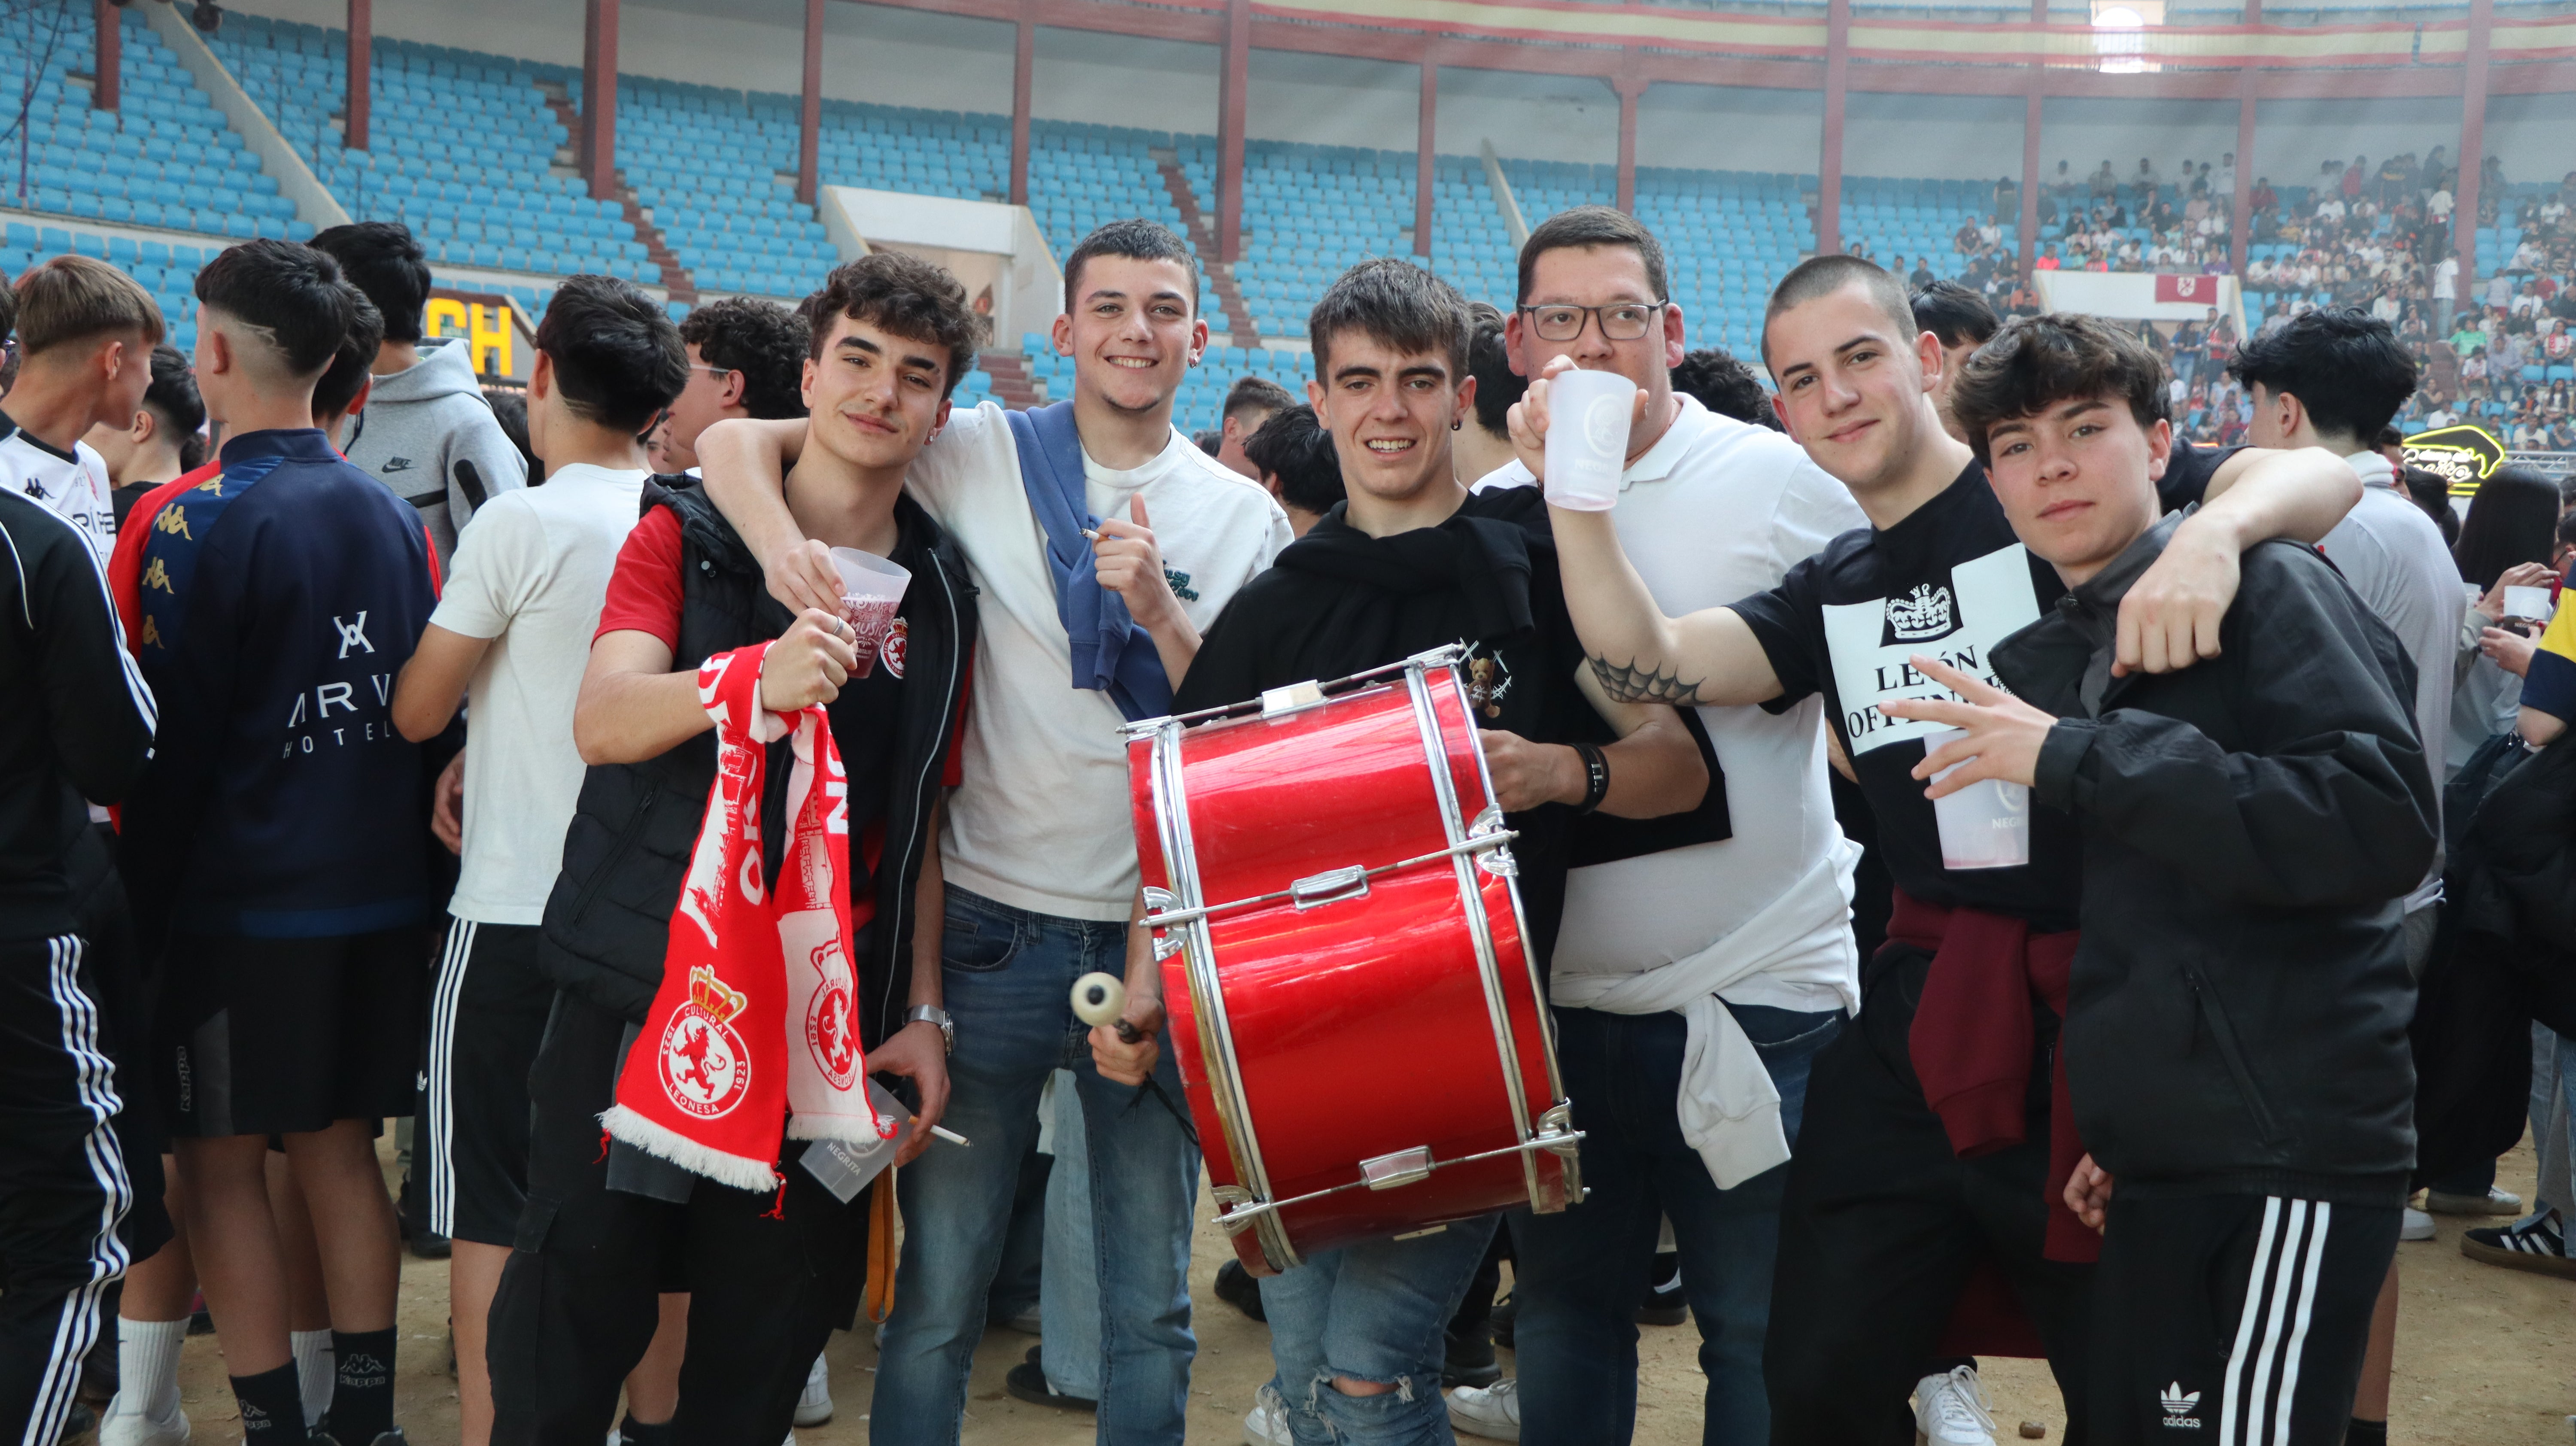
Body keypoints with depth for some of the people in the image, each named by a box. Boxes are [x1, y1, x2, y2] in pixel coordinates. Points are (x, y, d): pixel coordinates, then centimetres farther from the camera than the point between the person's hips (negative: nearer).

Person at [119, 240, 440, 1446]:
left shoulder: (199, 520, -13)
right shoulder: (389, 514, 6)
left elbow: (171, 742, -13)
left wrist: (141, 904, -4)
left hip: (240, 900, -6)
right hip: (379, 895, 6)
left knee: (222, 1164, 4)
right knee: (340, 1147, 14)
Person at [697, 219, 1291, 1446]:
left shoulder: (1243, 516, 6)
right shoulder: (979, 457, 0)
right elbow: (734, 442, -2)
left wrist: (1160, 609, -15)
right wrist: (779, 538, -23)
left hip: (1160, 937, 2)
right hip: (997, 924, -1)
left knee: (1151, 1307, 11)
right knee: (937, 1297, 6)